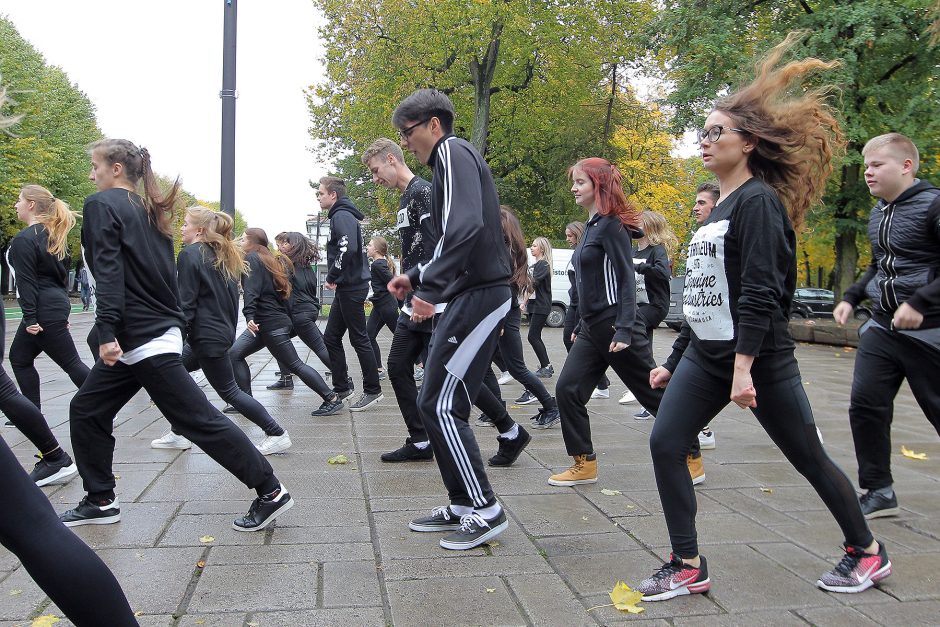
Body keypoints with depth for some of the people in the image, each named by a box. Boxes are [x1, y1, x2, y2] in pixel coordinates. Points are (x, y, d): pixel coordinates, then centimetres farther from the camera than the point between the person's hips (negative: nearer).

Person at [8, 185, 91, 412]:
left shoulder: (23, 239, -13)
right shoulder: (53, 235, 14)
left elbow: (26, 281, -17)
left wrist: (30, 318, -17)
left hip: (44, 311, -9)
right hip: (57, 305, 9)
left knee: (71, 363, -5)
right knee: (19, 357, 17)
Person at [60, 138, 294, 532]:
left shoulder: (101, 204, -7)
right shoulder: (148, 210, 17)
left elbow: (108, 271, -19)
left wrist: (106, 333, -23)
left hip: (142, 338, -9)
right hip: (159, 331, 9)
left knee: (197, 419, -7)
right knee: (86, 410, 17)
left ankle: (270, 492, -5)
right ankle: (100, 502, 25)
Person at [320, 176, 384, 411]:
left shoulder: (342, 216, -13)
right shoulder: (342, 215, 18)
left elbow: (348, 249, -28)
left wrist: (332, 276, -17)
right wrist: (335, 278, 13)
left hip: (351, 287, -10)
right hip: (346, 287, 10)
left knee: (359, 339, -3)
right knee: (331, 338, 12)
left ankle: (373, 390, 6)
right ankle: (341, 387, 19)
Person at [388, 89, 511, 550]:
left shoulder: (453, 152, -9)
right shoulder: (451, 160, 22)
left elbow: (466, 227, -26)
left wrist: (430, 289, -26)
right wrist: (417, 277, 22)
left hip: (480, 295, -10)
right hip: (474, 292, 10)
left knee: (440, 406, -7)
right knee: (436, 404, 11)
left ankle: (485, 511, 2)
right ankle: (463, 506, 20)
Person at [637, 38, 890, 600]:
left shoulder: (758, 201, -11)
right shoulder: (719, 209, 14)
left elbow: (760, 292, -20)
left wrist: (743, 366, -25)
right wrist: (676, 362, 18)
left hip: (761, 360, -8)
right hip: (705, 357, 8)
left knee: (810, 458, 7)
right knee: (665, 443, -5)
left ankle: (867, 552, 30)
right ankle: (688, 567, 4)